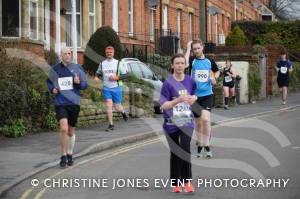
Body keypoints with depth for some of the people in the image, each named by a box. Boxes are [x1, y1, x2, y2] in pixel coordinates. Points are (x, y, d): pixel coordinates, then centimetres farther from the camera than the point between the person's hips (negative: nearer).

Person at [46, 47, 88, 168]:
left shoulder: (77, 68, 3)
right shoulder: (54, 69, 3)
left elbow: (85, 85, 5)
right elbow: (49, 81, 20)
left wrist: (79, 82, -17)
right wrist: (52, 89, -1)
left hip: (74, 103, 1)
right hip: (60, 103, -1)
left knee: (71, 131, 12)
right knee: (64, 129, -18)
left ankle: (70, 155, 30)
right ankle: (63, 156, -6)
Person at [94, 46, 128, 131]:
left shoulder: (118, 63, -1)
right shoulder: (102, 64, 6)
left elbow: (125, 75, -1)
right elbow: (98, 73, 19)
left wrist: (116, 77, -17)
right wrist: (96, 77, -4)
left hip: (116, 88, -2)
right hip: (106, 88, 2)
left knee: (117, 108, 3)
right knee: (108, 106, -9)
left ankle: (123, 112, 39)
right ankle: (111, 125, -1)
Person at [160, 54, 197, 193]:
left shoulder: (190, 81, 1)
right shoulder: (168, 83, -8)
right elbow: (163, 105, -14)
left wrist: (193, 99, -4)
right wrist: (179, 100, -27)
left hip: (187, 121, 1)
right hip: (171, 123, 0)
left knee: (185, 147, -22)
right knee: (175, 153, 10)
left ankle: (187, 181, -15)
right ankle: (175, 183, 24)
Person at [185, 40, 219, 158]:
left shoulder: (209, 61, 4)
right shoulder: (192, 61, -2)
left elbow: (217, 72, 22)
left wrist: (214, 78, 1)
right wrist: (188, 49, -19)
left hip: (207, 95, -1)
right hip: (194, 95, 1)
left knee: (205, 119, -18)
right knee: (198, 122, 11)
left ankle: (206, 146, -8)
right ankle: (200, 145, 26)